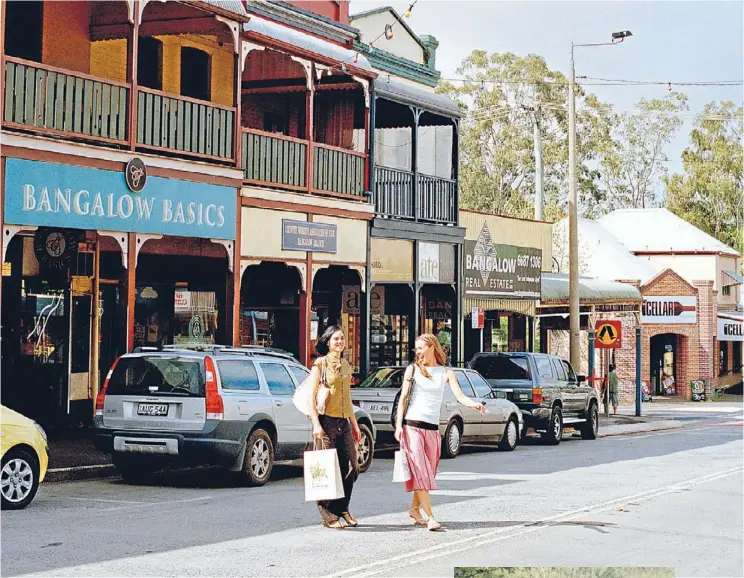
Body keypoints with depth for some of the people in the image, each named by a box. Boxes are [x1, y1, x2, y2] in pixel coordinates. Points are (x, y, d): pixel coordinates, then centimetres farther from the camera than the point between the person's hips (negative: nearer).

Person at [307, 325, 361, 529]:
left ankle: (342, 510, 17)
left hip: (343, 422, 7)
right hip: (326, 421, -7)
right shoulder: (320, 364, -3)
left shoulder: (346, 365, 17)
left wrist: (355, 425, 21)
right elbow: (311, 397, -8)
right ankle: (328, 515, 1)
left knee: (350, 468, 4)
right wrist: (316, 424, -17)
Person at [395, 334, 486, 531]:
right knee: (420, 470, -10)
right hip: (412, 425, -3)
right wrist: (398, 424, -5)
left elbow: (460, 396, -4)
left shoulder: (446, 372, 7)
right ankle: (429, 516, -15)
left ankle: (415, 508, 23)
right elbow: (403, 398, 3)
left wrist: (475, 404, -24)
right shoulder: (413, 369, 4)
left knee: (427, 472, 7)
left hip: (433, 428, 3)